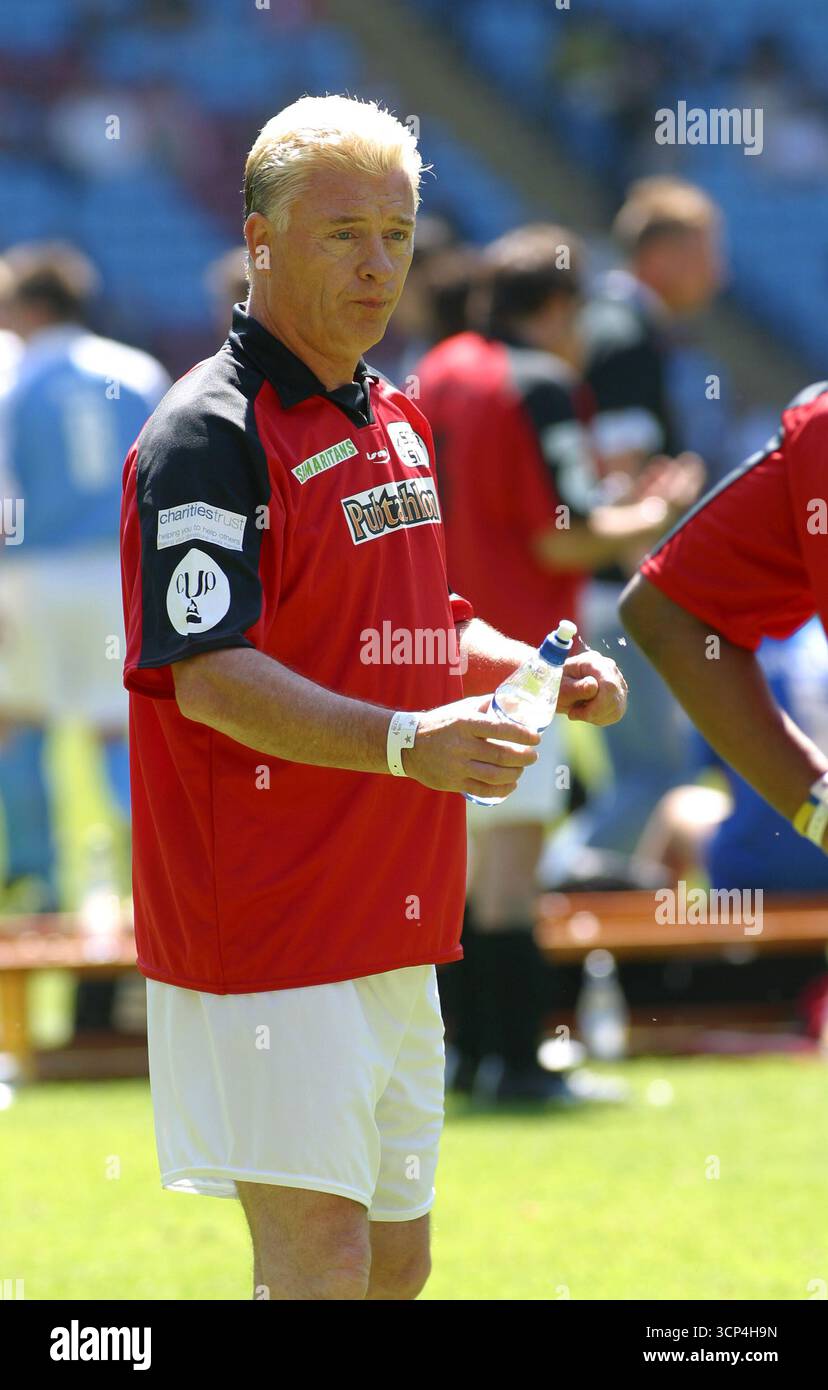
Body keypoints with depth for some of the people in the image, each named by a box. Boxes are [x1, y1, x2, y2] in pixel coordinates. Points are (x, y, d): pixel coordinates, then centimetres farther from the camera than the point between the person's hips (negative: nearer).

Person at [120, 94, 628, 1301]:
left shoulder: (393, 421, 15)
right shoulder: (210, 435, -14)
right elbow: (207, 677, -22)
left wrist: (536, 673, 6)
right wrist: (402, 741, -33)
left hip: (392, 921, 9)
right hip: (267, 931, -9)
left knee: (396, 1257, 13)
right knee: (319, 1260, -13)